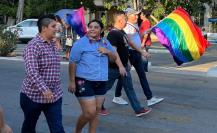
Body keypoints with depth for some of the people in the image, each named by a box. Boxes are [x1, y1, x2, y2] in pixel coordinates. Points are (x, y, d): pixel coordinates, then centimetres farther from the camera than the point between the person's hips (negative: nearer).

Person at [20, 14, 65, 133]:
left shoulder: (52, 44, 10)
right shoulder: (33, 46, -16)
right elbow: (32, 72, -27)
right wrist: (44, 90, -35)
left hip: (54, 95, 6)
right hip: (33, 95, -6)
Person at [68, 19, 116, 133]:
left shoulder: (105, 42, 9)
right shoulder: (80, 43, -9)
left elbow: (113, 58, 16)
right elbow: (72, 63, -8)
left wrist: (108, 52, -6)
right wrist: (72, 82, -11)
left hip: (101, 82, 6)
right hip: (84, 82, -6)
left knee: (95, 113, 10)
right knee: (89, 113, -8)